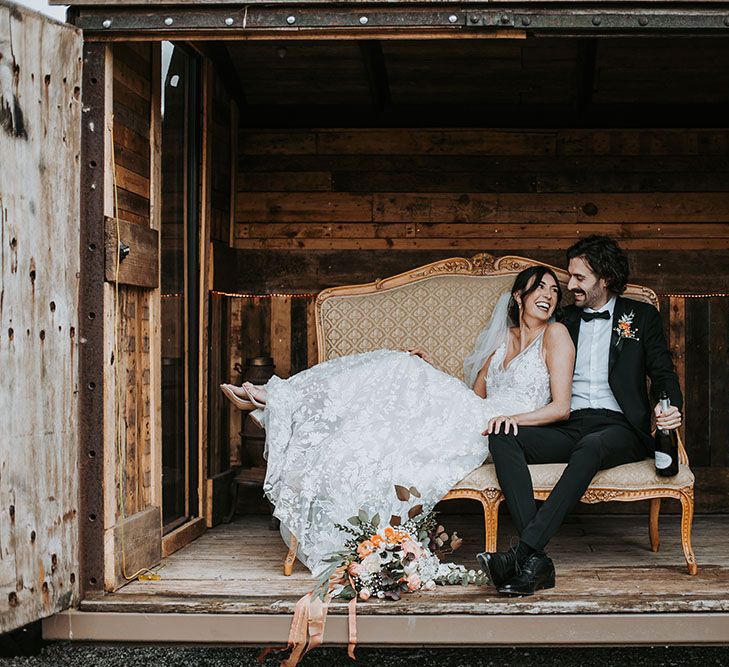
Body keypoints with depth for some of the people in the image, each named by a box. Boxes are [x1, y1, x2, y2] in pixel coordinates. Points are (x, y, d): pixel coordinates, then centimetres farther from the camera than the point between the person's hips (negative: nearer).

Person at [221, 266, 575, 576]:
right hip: (472, 421, 6)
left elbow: (560, 407, -7)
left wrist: (515, 417, -22)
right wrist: (431, 373, 10)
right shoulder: (503, 336, 24)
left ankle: (282, 398, -13)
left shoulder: (555, 334, 3)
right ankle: (281, 397, -15)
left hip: (498, 433, -6)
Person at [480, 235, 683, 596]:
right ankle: (536, 563, -40)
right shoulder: (566, 319, 22)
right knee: (502, 437, -26)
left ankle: (522, 552, -46)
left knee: (591, 447, -40)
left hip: (618, 429, -3)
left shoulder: (641, 316, 15)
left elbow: (662, 373, 8)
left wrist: (672, 409, -14)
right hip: (568, 428, 4)